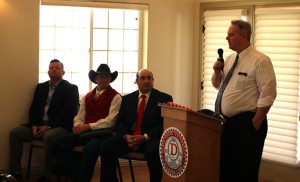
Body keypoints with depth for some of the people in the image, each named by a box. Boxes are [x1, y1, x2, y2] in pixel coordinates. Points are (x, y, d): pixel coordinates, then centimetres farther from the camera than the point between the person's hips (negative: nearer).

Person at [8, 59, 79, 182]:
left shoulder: (71, 89, 1)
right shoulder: (40, 87, 19)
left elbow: (69, 112, -10)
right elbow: (33, 108, 16)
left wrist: (49, 126, -19)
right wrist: (34, 125, -6)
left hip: (59, 127, -6)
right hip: (39, 125, 6)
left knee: (48, 136, -38)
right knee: (15, 132, -13)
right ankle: (15, 172, -11)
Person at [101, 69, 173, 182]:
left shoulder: (164, 99, 5)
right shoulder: (127, 99, 17)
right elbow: (120, 122, 13)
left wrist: (145, 137, -17)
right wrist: (126, 136, -10)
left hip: (151, 138, -3)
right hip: (129, 137, 4)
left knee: (154, 150, -37)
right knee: (107, 145, -22)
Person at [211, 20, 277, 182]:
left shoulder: (260, 61, -14)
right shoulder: (229, 59, 11)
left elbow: (267, 95, -18)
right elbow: (217, 85, 21)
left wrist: (255, 123, -16)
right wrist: (217, 71, 1)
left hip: (247, 124, -8)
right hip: (226, 121, 8)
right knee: (225, 168, 15)